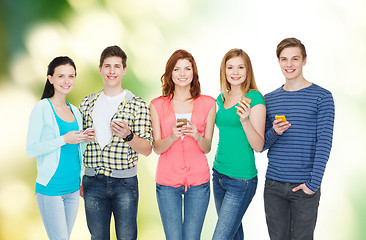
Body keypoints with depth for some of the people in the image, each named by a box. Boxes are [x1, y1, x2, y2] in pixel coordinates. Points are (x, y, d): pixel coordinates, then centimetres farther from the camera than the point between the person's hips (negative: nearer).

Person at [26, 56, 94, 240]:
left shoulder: (75, 111, 12)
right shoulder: (42, 108, -8)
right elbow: (30, 150, -13)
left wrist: (84, 140, -1)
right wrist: (64, 139, -20)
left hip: (73, 188, 6)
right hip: (50, 188, -6)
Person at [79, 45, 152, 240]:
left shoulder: (137, 105, -3)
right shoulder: (87, 104, 8)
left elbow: (147, 149, -6)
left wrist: (128, 136, -25)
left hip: (124, 182, -3)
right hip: (92, 182, 3)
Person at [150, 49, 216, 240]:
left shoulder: (208, 103, 4)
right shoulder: (157, 105, 4)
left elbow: (207, 148, 4)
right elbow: (157, 148, 2)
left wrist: (197, 136, -18)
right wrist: (172, 137, -19)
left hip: (198, 181, 0)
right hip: (167, 181, 0)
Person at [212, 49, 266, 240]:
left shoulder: (254, 98, -11)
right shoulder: (221, 98, 9)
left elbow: (258, 146, -15)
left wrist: (245, 120, -29)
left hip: (241, 180, -7)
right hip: (218, 174, 7)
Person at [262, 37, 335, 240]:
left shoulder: (322, 97, -2)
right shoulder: (269, 99, 9)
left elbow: (324, 143, -8)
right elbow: (261, 145, 10)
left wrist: (314, 182, -14)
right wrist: (274, 133, -11)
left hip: (304, 187, -3)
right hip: (273, 185, 3)